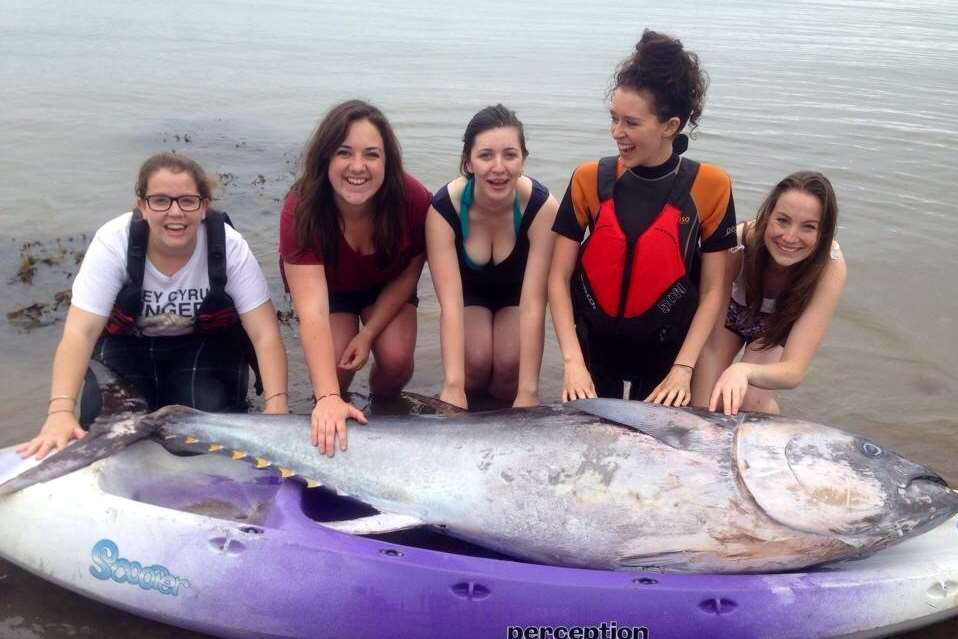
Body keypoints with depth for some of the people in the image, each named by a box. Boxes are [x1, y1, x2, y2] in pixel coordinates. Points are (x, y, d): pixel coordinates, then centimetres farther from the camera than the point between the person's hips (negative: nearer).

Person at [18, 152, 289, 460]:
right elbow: (80, 332, -30)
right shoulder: (113, 242, -24)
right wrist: (60, 411, -45)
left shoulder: (229, 246, -24)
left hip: (205, 347, 0)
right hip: (127, 347, 1)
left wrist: (277, 409, -41)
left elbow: (266, 334, -26)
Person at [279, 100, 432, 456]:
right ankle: (330, 418, 15)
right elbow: (312, 309, -45)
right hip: (328, 286, -1)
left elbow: (409, 273, -14)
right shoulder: (302, 208, -37)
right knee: (335, 364, -22)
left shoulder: (413, 199, -33)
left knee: (397, 358, -21)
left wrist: (368, 334, -22)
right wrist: (327, 399, -54)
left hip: (387, 287, 1)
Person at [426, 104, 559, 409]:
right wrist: (453, 386, -48)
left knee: (510, 364, -24)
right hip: (470, 289, 0)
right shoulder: (443, 208, -32)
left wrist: (528, 391, -40)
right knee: (476, 360, -25)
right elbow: (450, 302, -38)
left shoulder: (542, 207, -33)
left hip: (516, 290, 0)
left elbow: (533, 303, -35)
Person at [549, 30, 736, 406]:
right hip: (594, 341, 1)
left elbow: (713, 290, -7)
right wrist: (573, 361, -15)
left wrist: (683, 368, -13)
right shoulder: (590, 179, -10)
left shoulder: (710, 187, -12)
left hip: (666, 348, -1)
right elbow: (559, 277, -8)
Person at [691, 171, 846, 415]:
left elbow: (794, 370, -39)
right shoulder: (739, 241, -37)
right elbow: (711, 344, -32)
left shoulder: (829, 267, -36)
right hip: (728, 311, 0)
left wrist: (744, 370, -60)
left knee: (751, 401, -19)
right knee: (705, 405, -9)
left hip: (778, 324, 0)